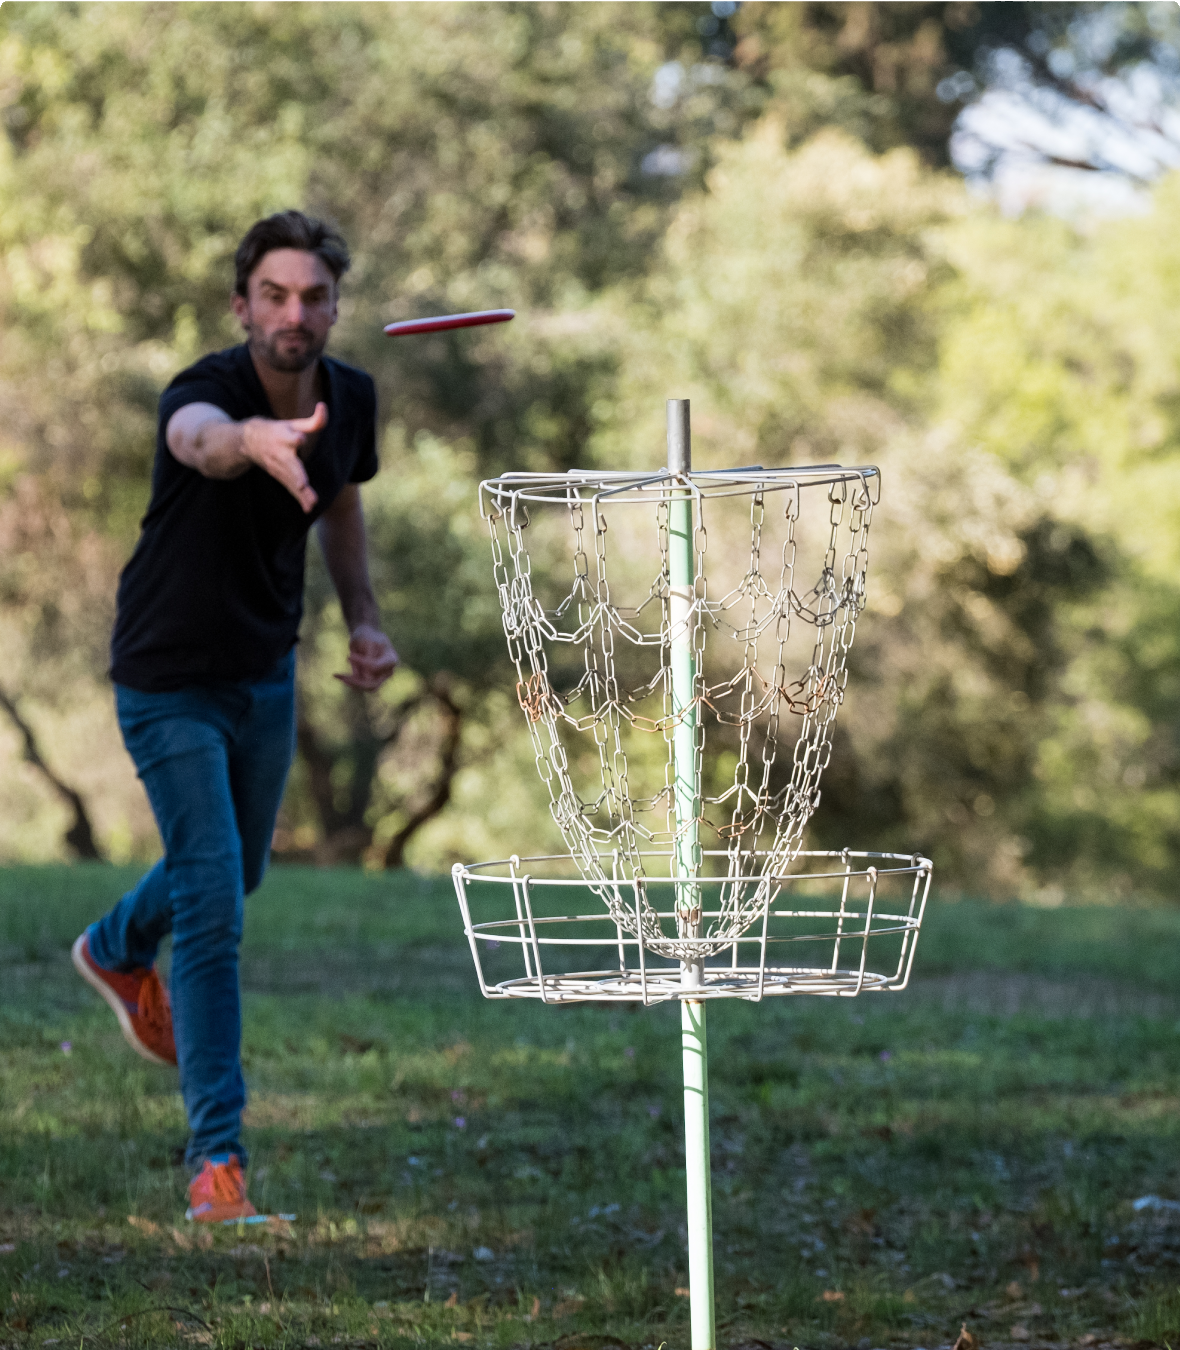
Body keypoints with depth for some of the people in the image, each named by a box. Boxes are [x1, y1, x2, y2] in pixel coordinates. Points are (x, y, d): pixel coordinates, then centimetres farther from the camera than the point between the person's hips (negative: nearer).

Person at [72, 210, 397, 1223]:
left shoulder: (351, 398, -9)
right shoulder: (208, 388, -30)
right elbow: (198, 438, -57)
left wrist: (364, 619, 0)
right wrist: (250, 438, -80)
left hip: (266, 673, 7)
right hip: (170, 682, -7)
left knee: (239, 867, 26)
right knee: (212, 905, -14)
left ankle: (119, 951, 59)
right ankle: (217, 1155, -9)